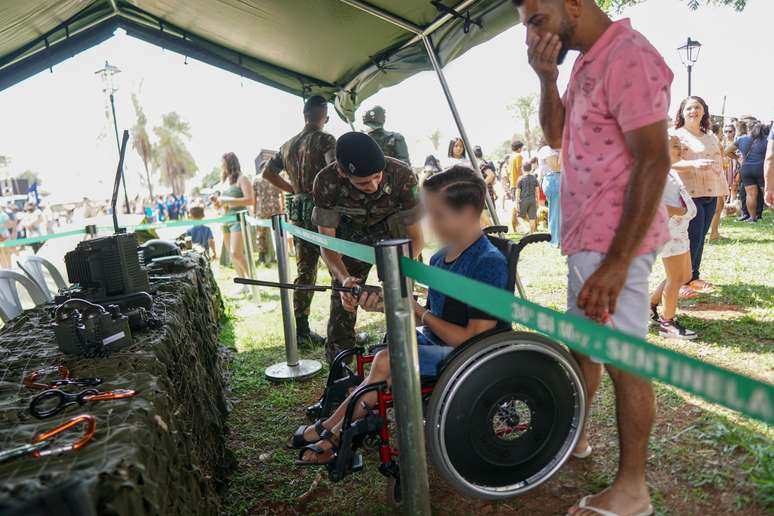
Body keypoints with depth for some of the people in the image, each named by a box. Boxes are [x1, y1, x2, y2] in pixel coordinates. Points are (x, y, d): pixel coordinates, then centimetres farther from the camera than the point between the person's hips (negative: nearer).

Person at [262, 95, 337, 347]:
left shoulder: (288, 145, 15)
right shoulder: (326, 140, -7)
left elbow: (267, 172, 21)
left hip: (298, 211, 7)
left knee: (305, 270, 12)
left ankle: (302, 330, 17)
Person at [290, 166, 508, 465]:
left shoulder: (489, 263, -19)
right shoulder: (441, 257, 6)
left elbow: (474, 339, -21)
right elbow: (429, 318, 10)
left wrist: (420, 312, -14)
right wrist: (384, 306, -6)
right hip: (437, 345, 9)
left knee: (387, 361, -21)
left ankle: (330, 433, -2)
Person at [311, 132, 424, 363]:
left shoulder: (402, 176, -34)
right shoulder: (326, 182, -32)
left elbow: (416, 238, -26)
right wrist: (344, 278, -42)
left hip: (391, 227, 0)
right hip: (349, 232, 1)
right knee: (343, 295, -1)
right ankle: (338, 360, 18)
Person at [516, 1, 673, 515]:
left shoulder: (628, 56, -15)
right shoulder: (587, 62, 13)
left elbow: (654, 161, -21)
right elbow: (555, 135, 17)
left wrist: (616, 263, -25)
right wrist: (548, 78, 0)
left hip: (616, 242, -9)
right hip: (586, 237, 10)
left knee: (623, 358, -1)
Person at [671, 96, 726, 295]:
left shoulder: (711, 137, 18)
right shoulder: (677, 135, -4)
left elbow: (718, 161, 27)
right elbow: (669, 162, -17)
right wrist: (693, 164, -31)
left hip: (711, 194, 7)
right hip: (690, 194, -7)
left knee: (701, 236, 9)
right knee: (692, 237, -10)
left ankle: (694, 277, 19)